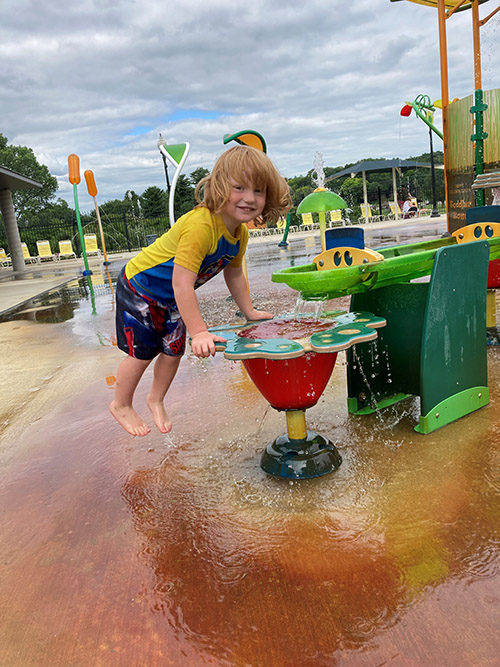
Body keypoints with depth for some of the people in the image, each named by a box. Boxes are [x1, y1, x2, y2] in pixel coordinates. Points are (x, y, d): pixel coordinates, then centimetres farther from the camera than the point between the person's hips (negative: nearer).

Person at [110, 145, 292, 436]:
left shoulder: (241, 233, -9)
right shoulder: (200, 225, -38)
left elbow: (234, 272, 8)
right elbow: (182, 283, -40)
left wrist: (249, 311, 9)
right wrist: (199, 332, -39)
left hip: (172, 298, 7)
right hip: (139, 288, -7)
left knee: (173, 350, 10)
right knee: (142, 352, 1)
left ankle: (156, 400, 36)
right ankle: (121, 405, 27)